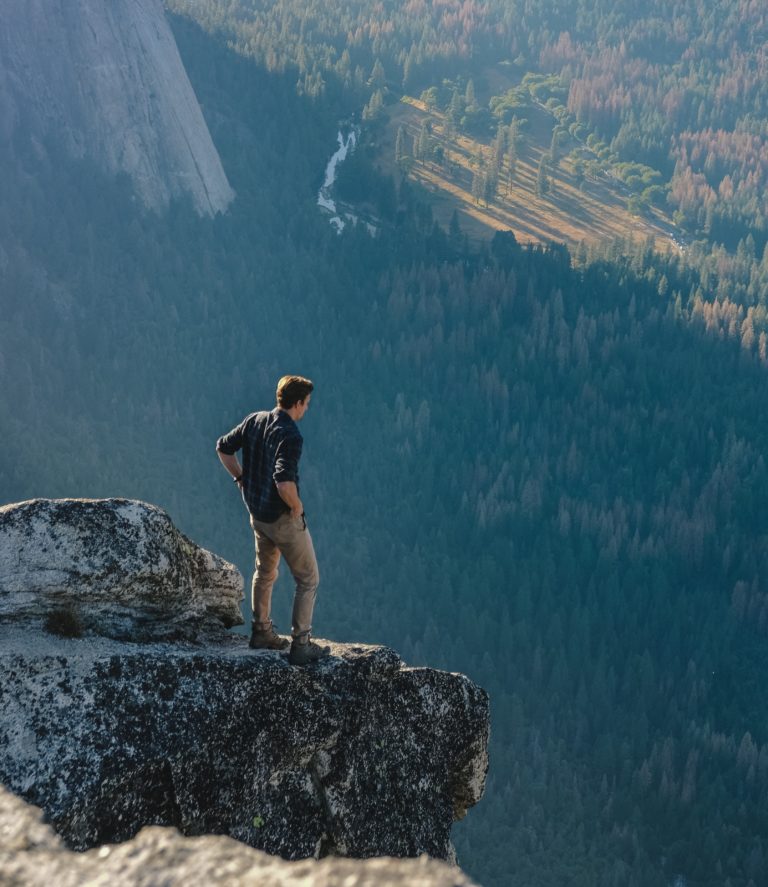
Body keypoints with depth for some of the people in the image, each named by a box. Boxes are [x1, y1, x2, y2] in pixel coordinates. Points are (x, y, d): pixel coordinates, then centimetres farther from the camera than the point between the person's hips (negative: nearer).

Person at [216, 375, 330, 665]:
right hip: (284, 518, -8)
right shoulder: (291, 436, -26)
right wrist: (297, 506, -17)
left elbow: (223, 448, 8)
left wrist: (242, 480, 12)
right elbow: (284, 483, -36)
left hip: (257, 514, 8)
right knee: (308, 579, 6)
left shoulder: (254, 420, -2)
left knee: (264, 572, 26)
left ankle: (261, 632, 37)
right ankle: (300, 645, 8)